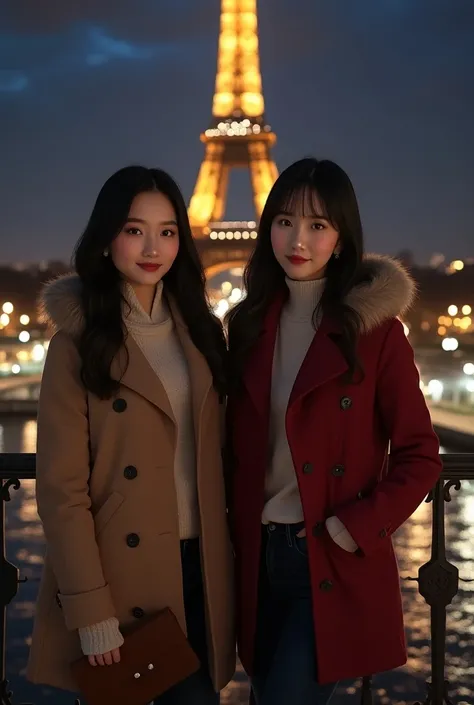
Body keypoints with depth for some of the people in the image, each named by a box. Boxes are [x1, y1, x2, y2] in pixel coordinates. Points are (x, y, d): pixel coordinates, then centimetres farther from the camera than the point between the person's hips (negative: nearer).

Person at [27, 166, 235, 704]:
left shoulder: (198, 328, 8)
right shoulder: (78, 341, -8)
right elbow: (61, 486, -12)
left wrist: (224, 550, 8)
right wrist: (91, 613, -16)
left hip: (197, 565, 4)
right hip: (121, 573, -4)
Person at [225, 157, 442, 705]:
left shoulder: (375, 330, -7)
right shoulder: (249, 322, 7)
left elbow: (419, 455, -6)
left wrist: (358, 526, -15)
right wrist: (234, 526, 2)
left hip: (335, 566, -5)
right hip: (258, 556, 5)